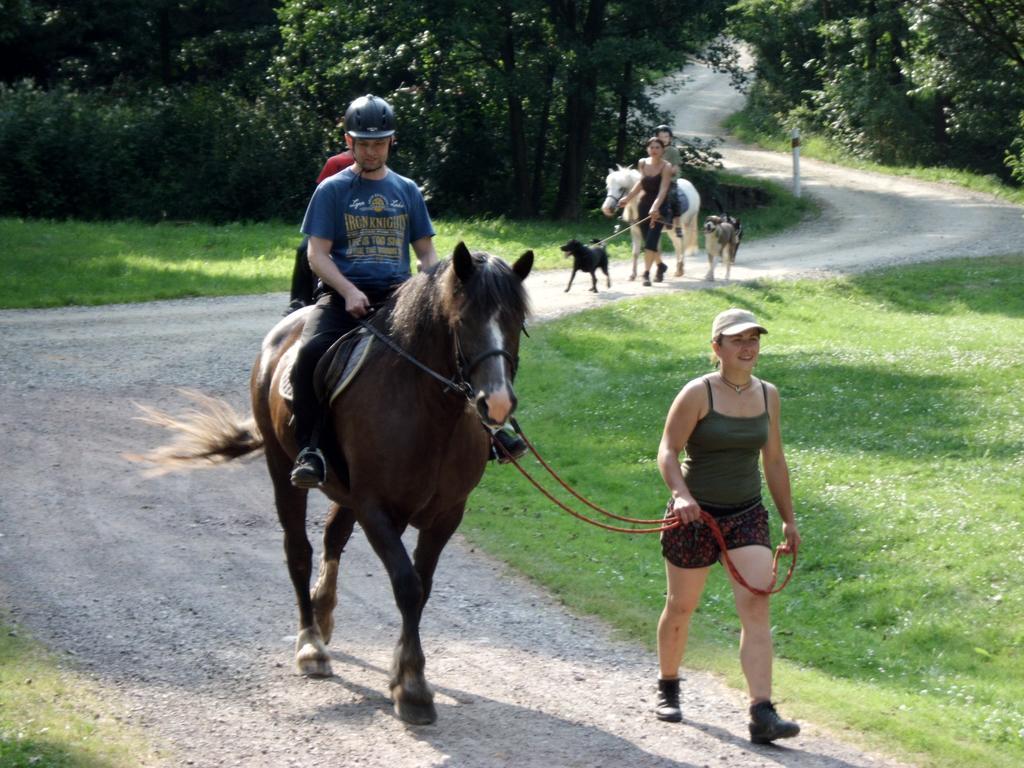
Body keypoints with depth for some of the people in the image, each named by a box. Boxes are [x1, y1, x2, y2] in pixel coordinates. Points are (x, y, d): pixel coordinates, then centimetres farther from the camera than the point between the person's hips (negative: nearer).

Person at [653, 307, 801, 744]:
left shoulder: (767, 395, 5)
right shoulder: (697, 394, -11)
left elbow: (774, 461, 14)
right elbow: (668, 451, -15)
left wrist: (789, 520, 16)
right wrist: (680, 494, -32)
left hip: (748, 515, 3)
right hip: (696, 515, -3)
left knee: (757, 604, -12)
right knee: (681, 606, 11)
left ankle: (762, 715, -17)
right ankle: (667, 688, 37)